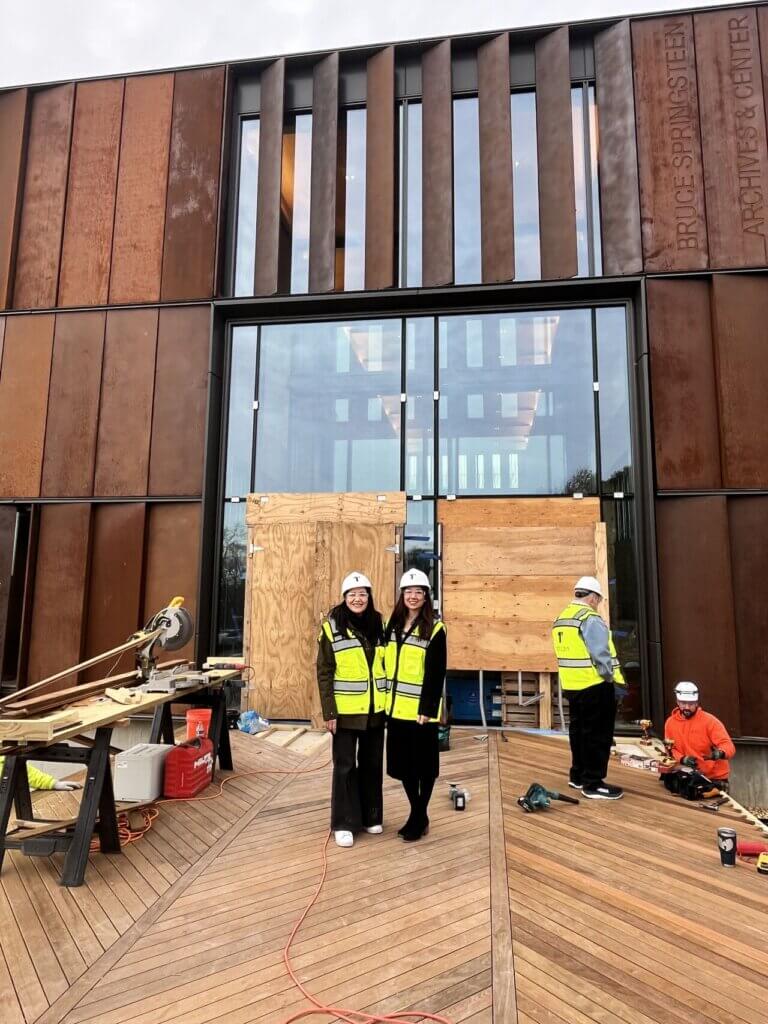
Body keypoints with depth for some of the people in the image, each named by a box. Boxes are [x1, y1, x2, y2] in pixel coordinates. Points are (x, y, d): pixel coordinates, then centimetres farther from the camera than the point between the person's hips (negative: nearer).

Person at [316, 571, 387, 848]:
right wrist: (329, 712, -12)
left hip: (375, 709, 4)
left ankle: (371, 816, 31)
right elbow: (324, 673, -9)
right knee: (345, 766, 4)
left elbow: (386, 664, 11)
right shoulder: (332, 626, -9)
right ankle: (344, 823, 19)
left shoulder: (378, 624, 3)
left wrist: (388, 701, 7)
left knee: (372, 763, 15)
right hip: (346, 710, -4)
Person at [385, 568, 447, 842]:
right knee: (403, 763, 14)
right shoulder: (393, 624, 9)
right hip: (396, 708, 6)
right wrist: (385, 700, 8)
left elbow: (436, 674, -12)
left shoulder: (435, 629, -9)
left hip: (421, 709, -5)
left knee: (424, 765, 7)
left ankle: (419, 817, 23)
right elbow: (386, 663, 11)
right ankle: (417, 815, 30)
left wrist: (428, 708, -17)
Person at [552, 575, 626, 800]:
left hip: (572, 686, 9)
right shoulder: (590, 619, -17)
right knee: (597, 735, 1)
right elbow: (603, 656, -21)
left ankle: (578, 776, 29)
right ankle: (593, 784, 7)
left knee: (579, 730, 18)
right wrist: (617, 683, -14)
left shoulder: (560, 619, 11)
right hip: (595, 687, -9)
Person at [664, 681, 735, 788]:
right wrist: (682, 759, -16)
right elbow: (671, 749, 4)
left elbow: (728, 746, -22)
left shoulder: (709, 720, -16)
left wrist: (720, 753, -44)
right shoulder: (670, 723, -3)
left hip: (715, 776, -3)